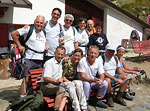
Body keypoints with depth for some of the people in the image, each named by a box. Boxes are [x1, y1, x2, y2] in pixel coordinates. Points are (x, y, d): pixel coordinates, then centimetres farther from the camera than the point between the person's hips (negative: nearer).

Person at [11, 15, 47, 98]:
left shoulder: (44, 32, 16)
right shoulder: (28, 29, -4)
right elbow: (13, 33, -5)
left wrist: (46, 47, 10)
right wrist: (19, 46, -7)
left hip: (40, 60, 6)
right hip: (29, 59, -6)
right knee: (26, 79, -9)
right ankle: (22, 97, 0)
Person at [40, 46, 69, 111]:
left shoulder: (61, 62, 17)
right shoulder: (49, 63, -7)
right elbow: (45, 78, -18)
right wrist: (56, 80, -35)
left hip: (57, 85, 7)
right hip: (46, 86, -7)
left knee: (66, 93, -24)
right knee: (61, 89, -33)